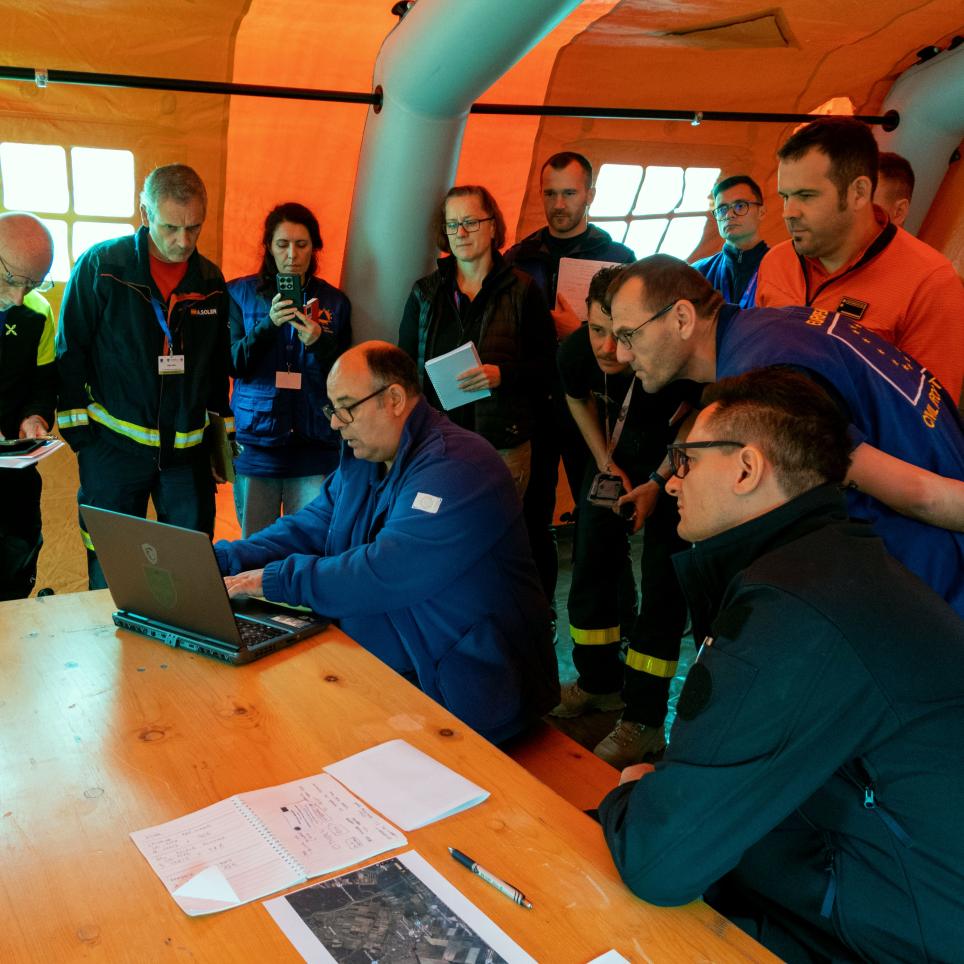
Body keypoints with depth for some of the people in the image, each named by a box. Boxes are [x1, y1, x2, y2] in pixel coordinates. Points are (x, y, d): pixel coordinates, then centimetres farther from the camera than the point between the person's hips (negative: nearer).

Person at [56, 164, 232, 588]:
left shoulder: (210, 280, 7)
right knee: (110, 574, 5)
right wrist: (79, 431, -5)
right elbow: (70, 352, -2)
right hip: (114, 446, -3)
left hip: (188, 451, 3)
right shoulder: (100, 266, -5)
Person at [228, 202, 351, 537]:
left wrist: (318, 343, -15)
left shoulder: (335, 302, 7)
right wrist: (269, 324, -18)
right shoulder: (241, 293, 6)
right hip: (256, 442, 0)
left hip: (314, 445, 0)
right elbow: (236, 365, -3)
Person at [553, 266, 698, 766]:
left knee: (662, 580, -9)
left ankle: (643, 720, 0)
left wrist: (654, 487, -20)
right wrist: (606, 462, -2)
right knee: (591, 561, 8)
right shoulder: (576, 350, -23)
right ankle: (599, 683, 27)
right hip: (617, 448, 5)